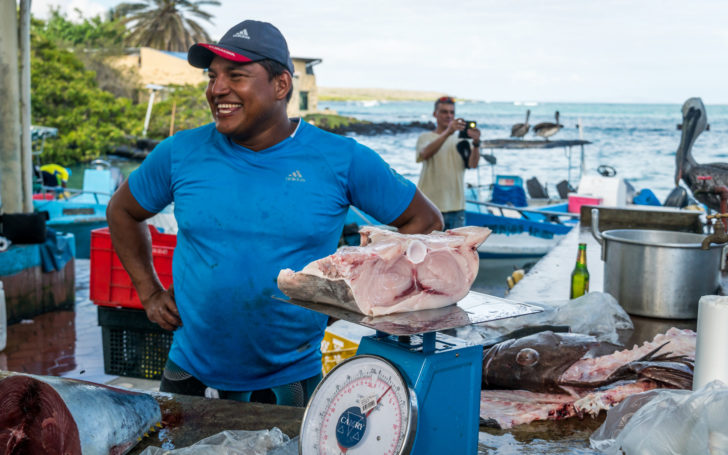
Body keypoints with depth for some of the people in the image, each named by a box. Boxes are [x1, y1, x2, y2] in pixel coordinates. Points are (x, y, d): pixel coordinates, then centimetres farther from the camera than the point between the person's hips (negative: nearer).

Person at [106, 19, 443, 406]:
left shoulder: (341, 159, -8)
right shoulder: (181, 153, -3)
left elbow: (425, 222, 0)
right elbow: (122, 212, 15)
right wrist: (150, 293, 7)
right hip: (191, 375, 2)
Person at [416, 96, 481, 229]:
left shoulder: (461, 139, 8)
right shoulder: (425, 137, 4)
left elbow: (473, 164, -6)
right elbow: (426, 153, -19)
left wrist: (476, 143, -27)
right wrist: (448, 132, -33)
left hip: (456, 208, 2)